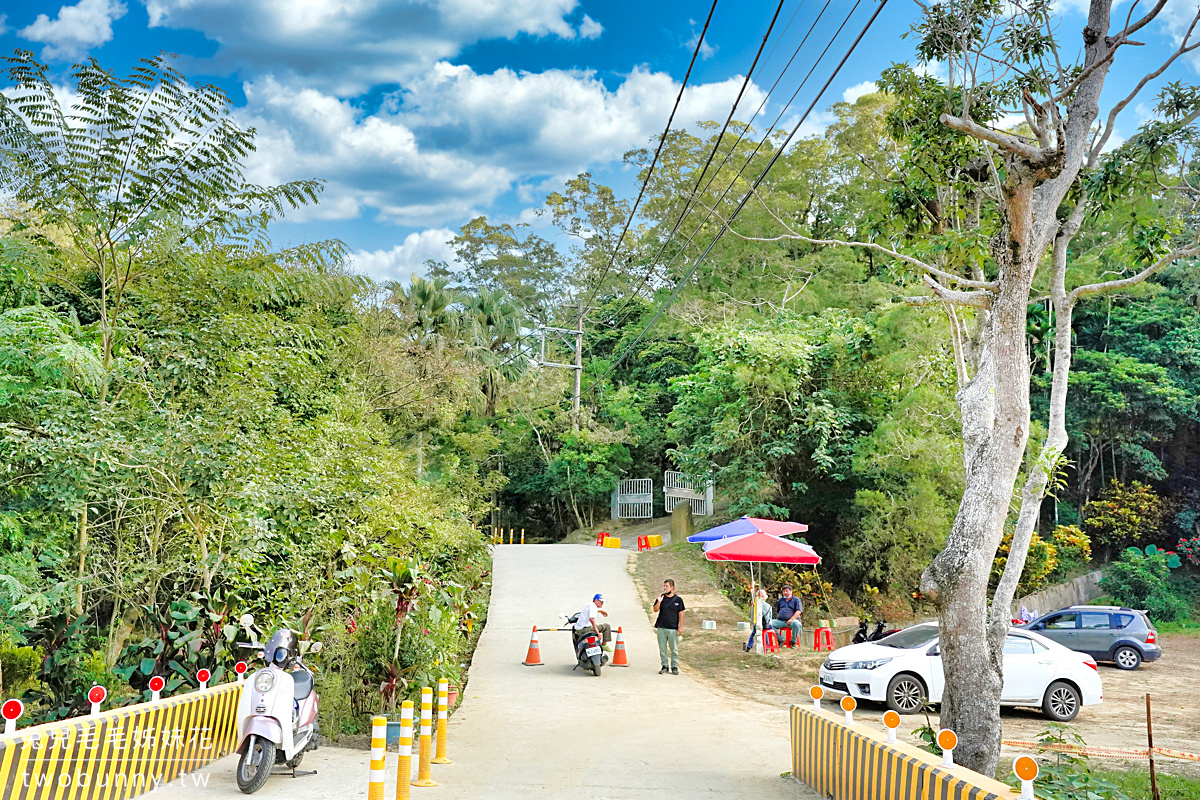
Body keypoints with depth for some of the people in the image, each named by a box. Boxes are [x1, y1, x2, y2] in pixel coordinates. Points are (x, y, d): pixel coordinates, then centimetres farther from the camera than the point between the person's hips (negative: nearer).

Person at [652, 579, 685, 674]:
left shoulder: (678, 599, 3)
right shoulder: (661, 597, 8)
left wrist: (680, 627, -2)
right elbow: (655, 610, 0)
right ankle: (664, 666, 13)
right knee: (662, 648, 4)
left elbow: (681, 614, 4)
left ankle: (674, 667, 9)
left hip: (673, 628, -2)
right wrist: (659, 602, -18)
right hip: (661, 627, 2)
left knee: (674, 649, 0)